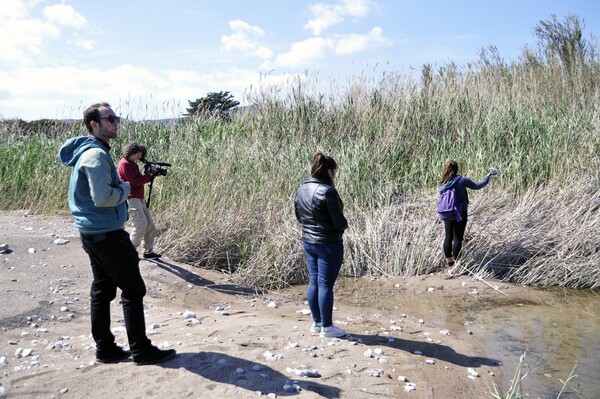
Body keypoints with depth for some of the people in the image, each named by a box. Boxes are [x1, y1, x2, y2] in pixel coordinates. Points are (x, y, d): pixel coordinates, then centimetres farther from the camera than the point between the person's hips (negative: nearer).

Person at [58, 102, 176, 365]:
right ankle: (141, 350, 5)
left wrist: (119, 187, 7)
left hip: (93, 233, 10)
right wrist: (125, 188, -8)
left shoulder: (89, 151, 15)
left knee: (103, 290, 14)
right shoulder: (96, 154, -17)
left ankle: (105, 348, 23)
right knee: (133, 290, -3)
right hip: (107, 234, -10)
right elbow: (103, 197, -25)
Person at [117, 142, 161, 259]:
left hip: (139, 199, 10)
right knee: (141, 224, -17)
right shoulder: (124, 164, -10)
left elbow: (141, 179, 17)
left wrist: (152, 174, 4)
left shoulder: (132, 164, 19)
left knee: (150, 225, 6)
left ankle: (148, 251, 11)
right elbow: (135, 181, -17)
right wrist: (149, 173, -11)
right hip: (131, 199, -10)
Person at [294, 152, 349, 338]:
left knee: (313, 282, 15)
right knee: (326, 284, 2)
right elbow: (339, 222, -19)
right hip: (328, 244, -8)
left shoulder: (302, 189, 4)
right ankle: (326, 327, 13)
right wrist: (344, 225, 2)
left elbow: (298, 215, 14)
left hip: (308, 242, 8)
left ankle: (316, 323, 27)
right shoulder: (328, 191, -21)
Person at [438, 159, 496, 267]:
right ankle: (456, 262, 10)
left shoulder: (443, 183, -5)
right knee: (458, 238, 6)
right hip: (460, 213, -3)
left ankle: (448, 261, 22)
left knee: (448, 237, 14)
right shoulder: (462, 180, -12)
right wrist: (488, 176, 11)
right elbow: (477, 186, -3)